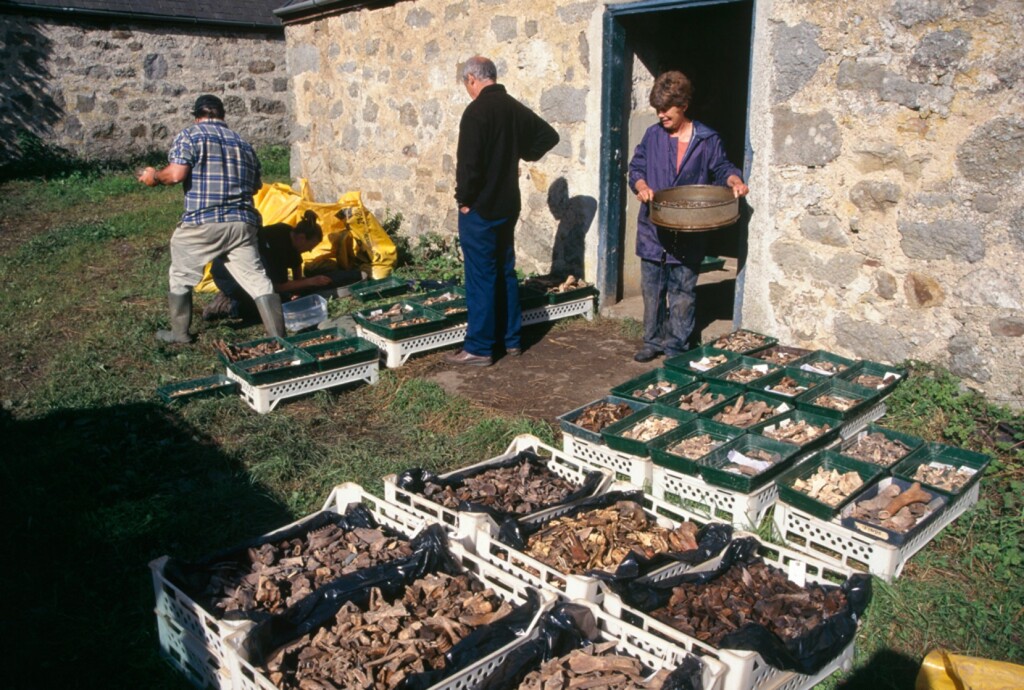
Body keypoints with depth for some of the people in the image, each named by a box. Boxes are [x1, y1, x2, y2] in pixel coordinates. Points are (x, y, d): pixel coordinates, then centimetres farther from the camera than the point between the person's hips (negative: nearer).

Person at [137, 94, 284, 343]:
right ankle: (278, 337, -1)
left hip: (201, 223, -3)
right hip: (242, 223, 4)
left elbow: (176, 174, -10)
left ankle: (179, 333, 28)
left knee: (180, 278, 18)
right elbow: (256, 185, 20)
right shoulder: (243, 143, 18)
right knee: (258, 280, 3)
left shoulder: (189, 135, 2)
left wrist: (154, 176, 10)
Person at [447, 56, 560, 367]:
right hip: (508, 205, 8)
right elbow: (549, 136, 18)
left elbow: (469, 162, -22)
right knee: (505, 272, 15)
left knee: (481, 277, -3)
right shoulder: (515, 108, 8)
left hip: (479, 208, -8)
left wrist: (463, 199, -10)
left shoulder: (477, 111, -16)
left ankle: (479, 348, 4)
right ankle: (511, 339, 23)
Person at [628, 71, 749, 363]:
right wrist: (641, 186, -12)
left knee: (682, 291, 6)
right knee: (652, 289, 11)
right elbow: (636, 168, 9)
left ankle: (676, 348, 17)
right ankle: (653, 341, 26)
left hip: (689, 232, -2)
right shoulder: (652, 136, 5)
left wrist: (735, 181, -15)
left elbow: (722, 168, 7)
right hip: (653, 229, 3)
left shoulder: (707, 139, -2)